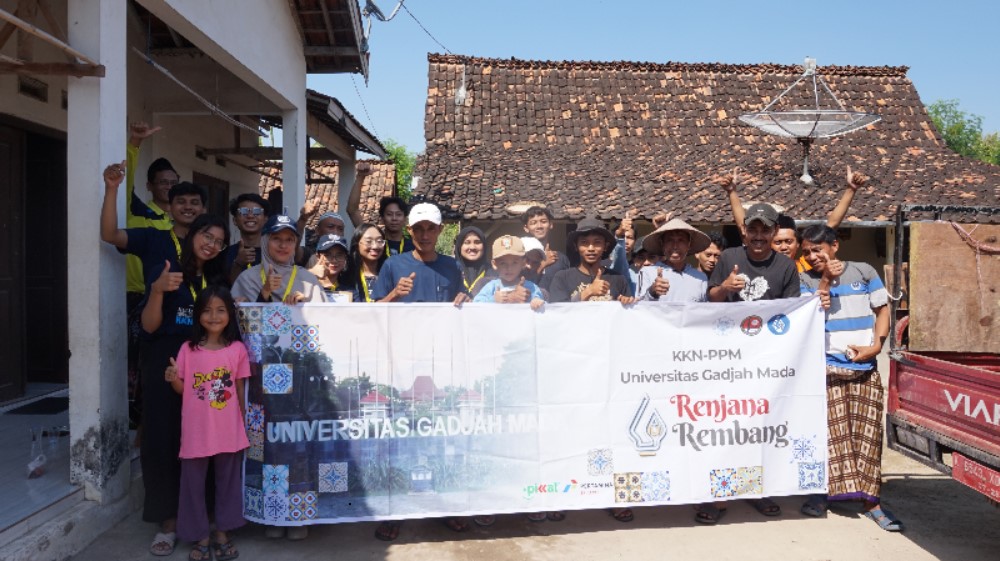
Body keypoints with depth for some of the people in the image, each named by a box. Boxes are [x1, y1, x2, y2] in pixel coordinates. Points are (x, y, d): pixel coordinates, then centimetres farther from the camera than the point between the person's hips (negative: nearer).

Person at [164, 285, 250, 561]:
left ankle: (223, 533, 28)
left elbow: (241, 389, 4)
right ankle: (200, 536, 24)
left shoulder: (238, 350, -3)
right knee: (193, 484, 9)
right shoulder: (188, 349, -3)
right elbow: (182, 390, 3)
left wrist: (246, 425, 5)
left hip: (229, 432, 0)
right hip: (196, 432, 0)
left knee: (228, 482, 12)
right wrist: (173, 379, -19)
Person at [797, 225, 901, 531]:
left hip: (865, 367, 1)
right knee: (827, 430, -3)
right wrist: (826, 281, -10)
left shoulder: (864, 272, 6)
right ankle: (821, 492, 9)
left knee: (867, 432, 2)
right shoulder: (806, 280, 5)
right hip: (826, 366, -1)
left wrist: (876, 345, -6)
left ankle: (871, 500, 7)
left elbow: (882, 311, 7)